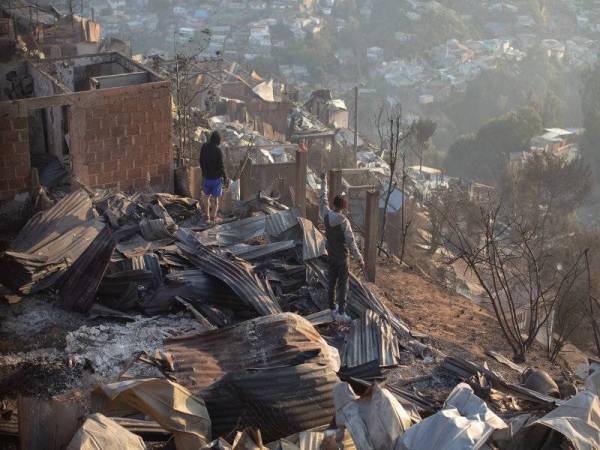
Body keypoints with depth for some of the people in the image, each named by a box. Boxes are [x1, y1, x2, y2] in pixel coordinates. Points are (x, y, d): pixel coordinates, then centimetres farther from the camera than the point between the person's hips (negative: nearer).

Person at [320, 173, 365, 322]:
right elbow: (351, 241, -27)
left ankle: (333, 308, 28)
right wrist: (359, 259, -25)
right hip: (342, 256, -6)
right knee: (342, 284, -1)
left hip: (331, 255, 6)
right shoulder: (344, 221, -23)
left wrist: (323, 182, 21)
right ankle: (341, 312, -4)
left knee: (331, 282, 17)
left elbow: (323, 199, 9)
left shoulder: (326, 215, -8)